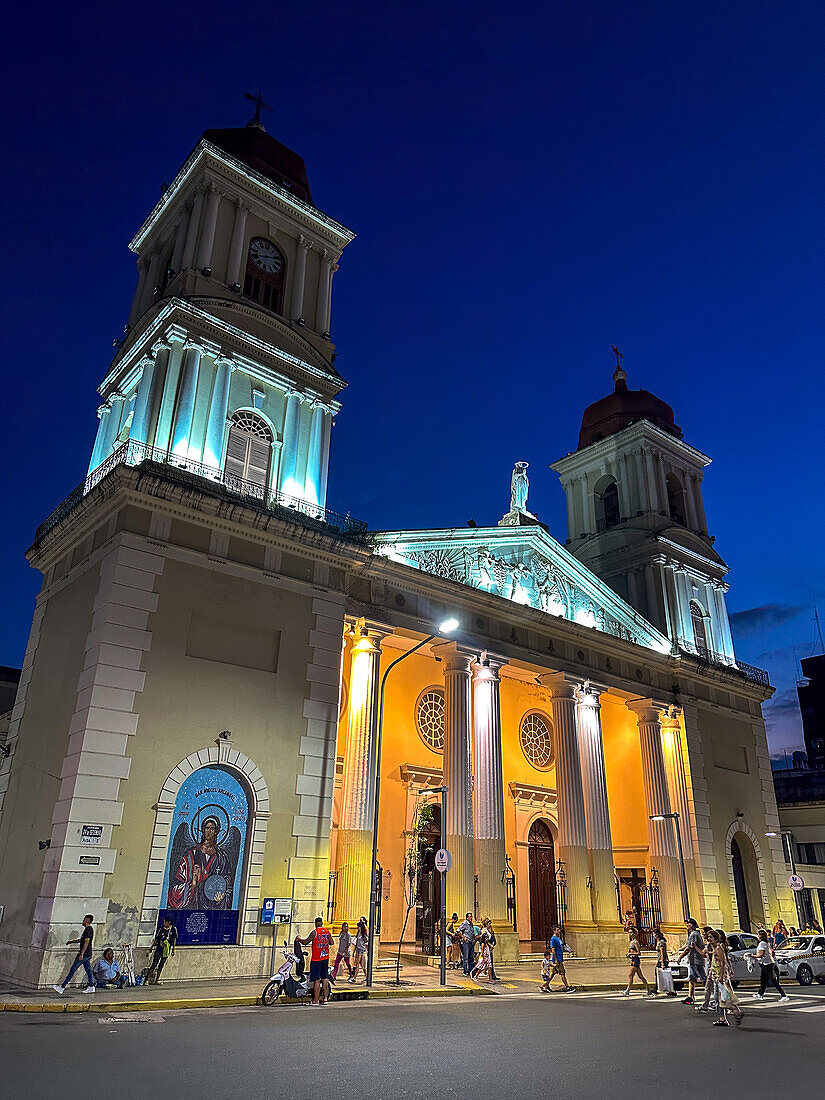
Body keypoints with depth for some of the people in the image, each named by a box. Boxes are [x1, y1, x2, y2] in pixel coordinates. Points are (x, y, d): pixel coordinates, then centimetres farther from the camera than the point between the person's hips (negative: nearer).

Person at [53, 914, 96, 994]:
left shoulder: (88, 929, -17)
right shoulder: (87, 929, 16)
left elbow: (86, 942, -22)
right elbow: (82, 940, 27)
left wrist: (81, 954, -25)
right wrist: (72, 941, 26)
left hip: (84, 954, -10)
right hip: (87, 954, 10)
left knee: (72, 970, -3)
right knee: (88, 970, 10)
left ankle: (62, 987, 3)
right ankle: (91, 987, 12)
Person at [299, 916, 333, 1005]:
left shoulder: (315, 932, -12)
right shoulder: (328, 932, 5)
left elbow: (306, 942, -13)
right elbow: (331, 942, 14)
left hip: (316, 958, -6)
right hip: (325, 958, 6)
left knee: (316, 980, -2)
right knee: (325, 978, 11)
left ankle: (315, 1000, 1)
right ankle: (325, 998, 13)